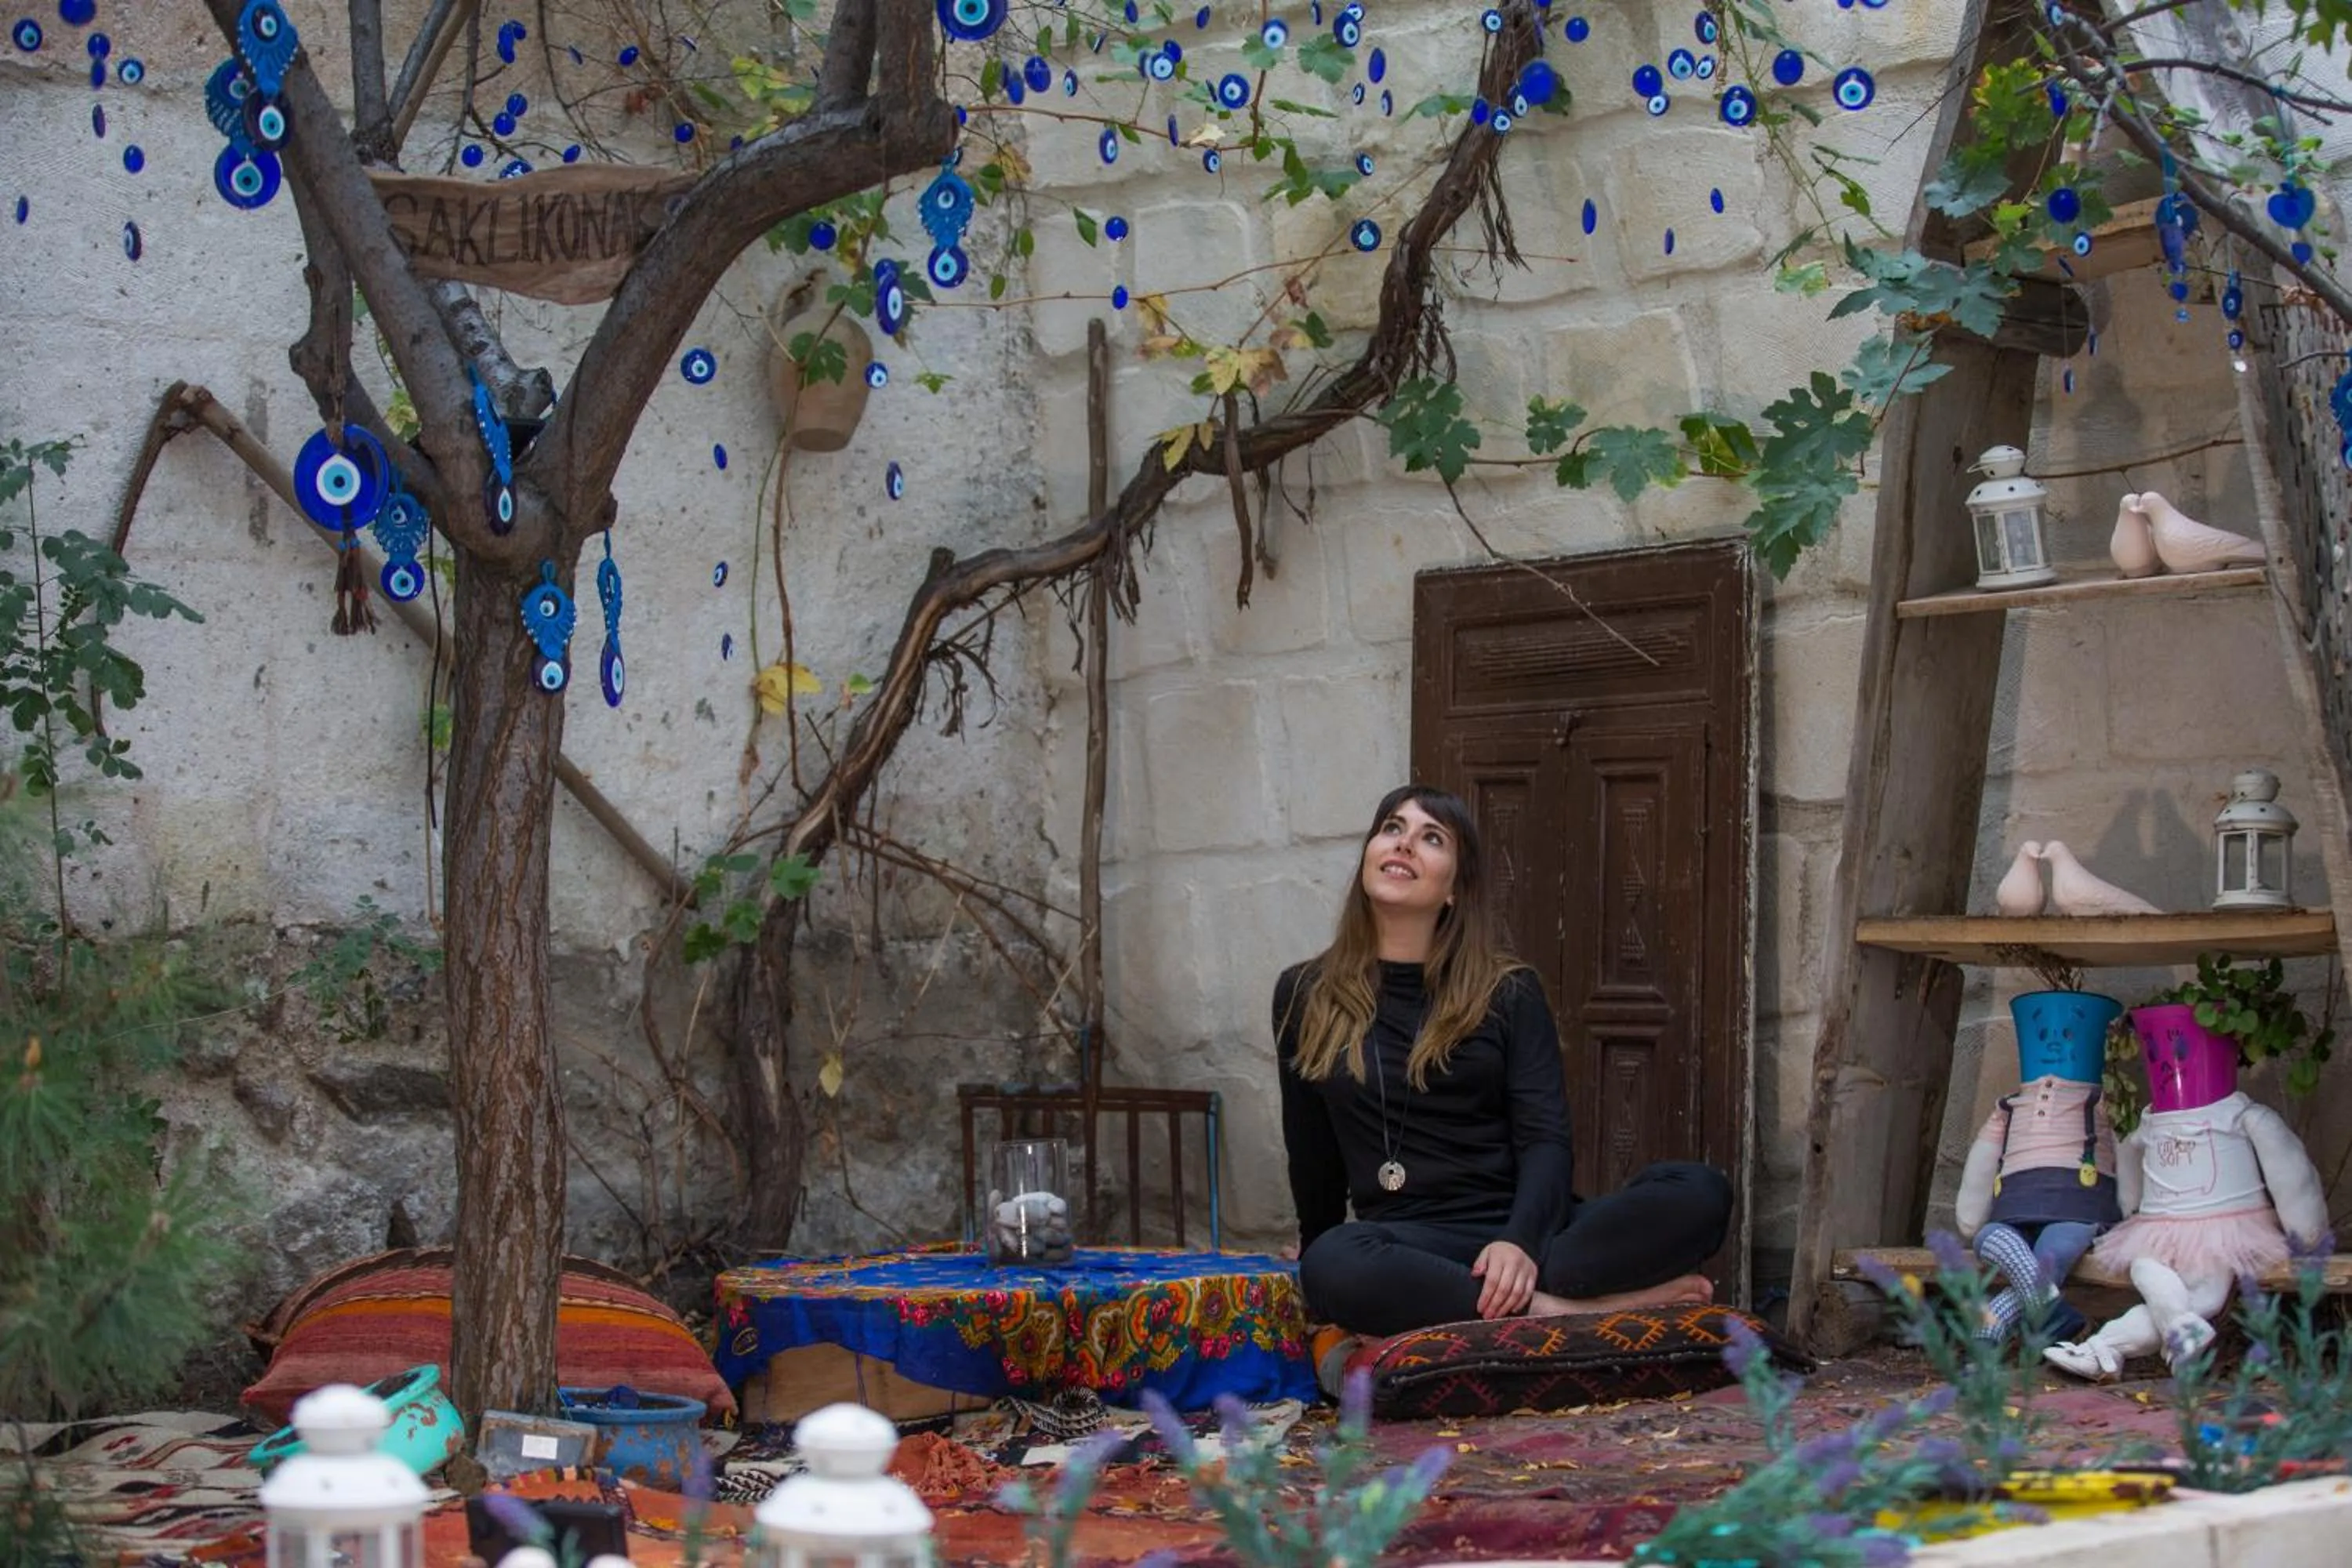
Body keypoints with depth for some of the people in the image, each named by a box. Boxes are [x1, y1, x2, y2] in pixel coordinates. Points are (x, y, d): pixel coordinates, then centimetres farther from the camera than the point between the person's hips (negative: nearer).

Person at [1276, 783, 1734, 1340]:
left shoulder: (1509, 992, 7)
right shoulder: (1305, 996, 10)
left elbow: (1546, 1140, -4)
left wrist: (1520, 1241, -22)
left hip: (1522, 1230, 1)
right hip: (1410, 1241, -1)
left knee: (1701, 1191, -25)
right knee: (1332, 1267, -39)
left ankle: (1517, 1295, -36)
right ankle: (1558, 1309, -32)